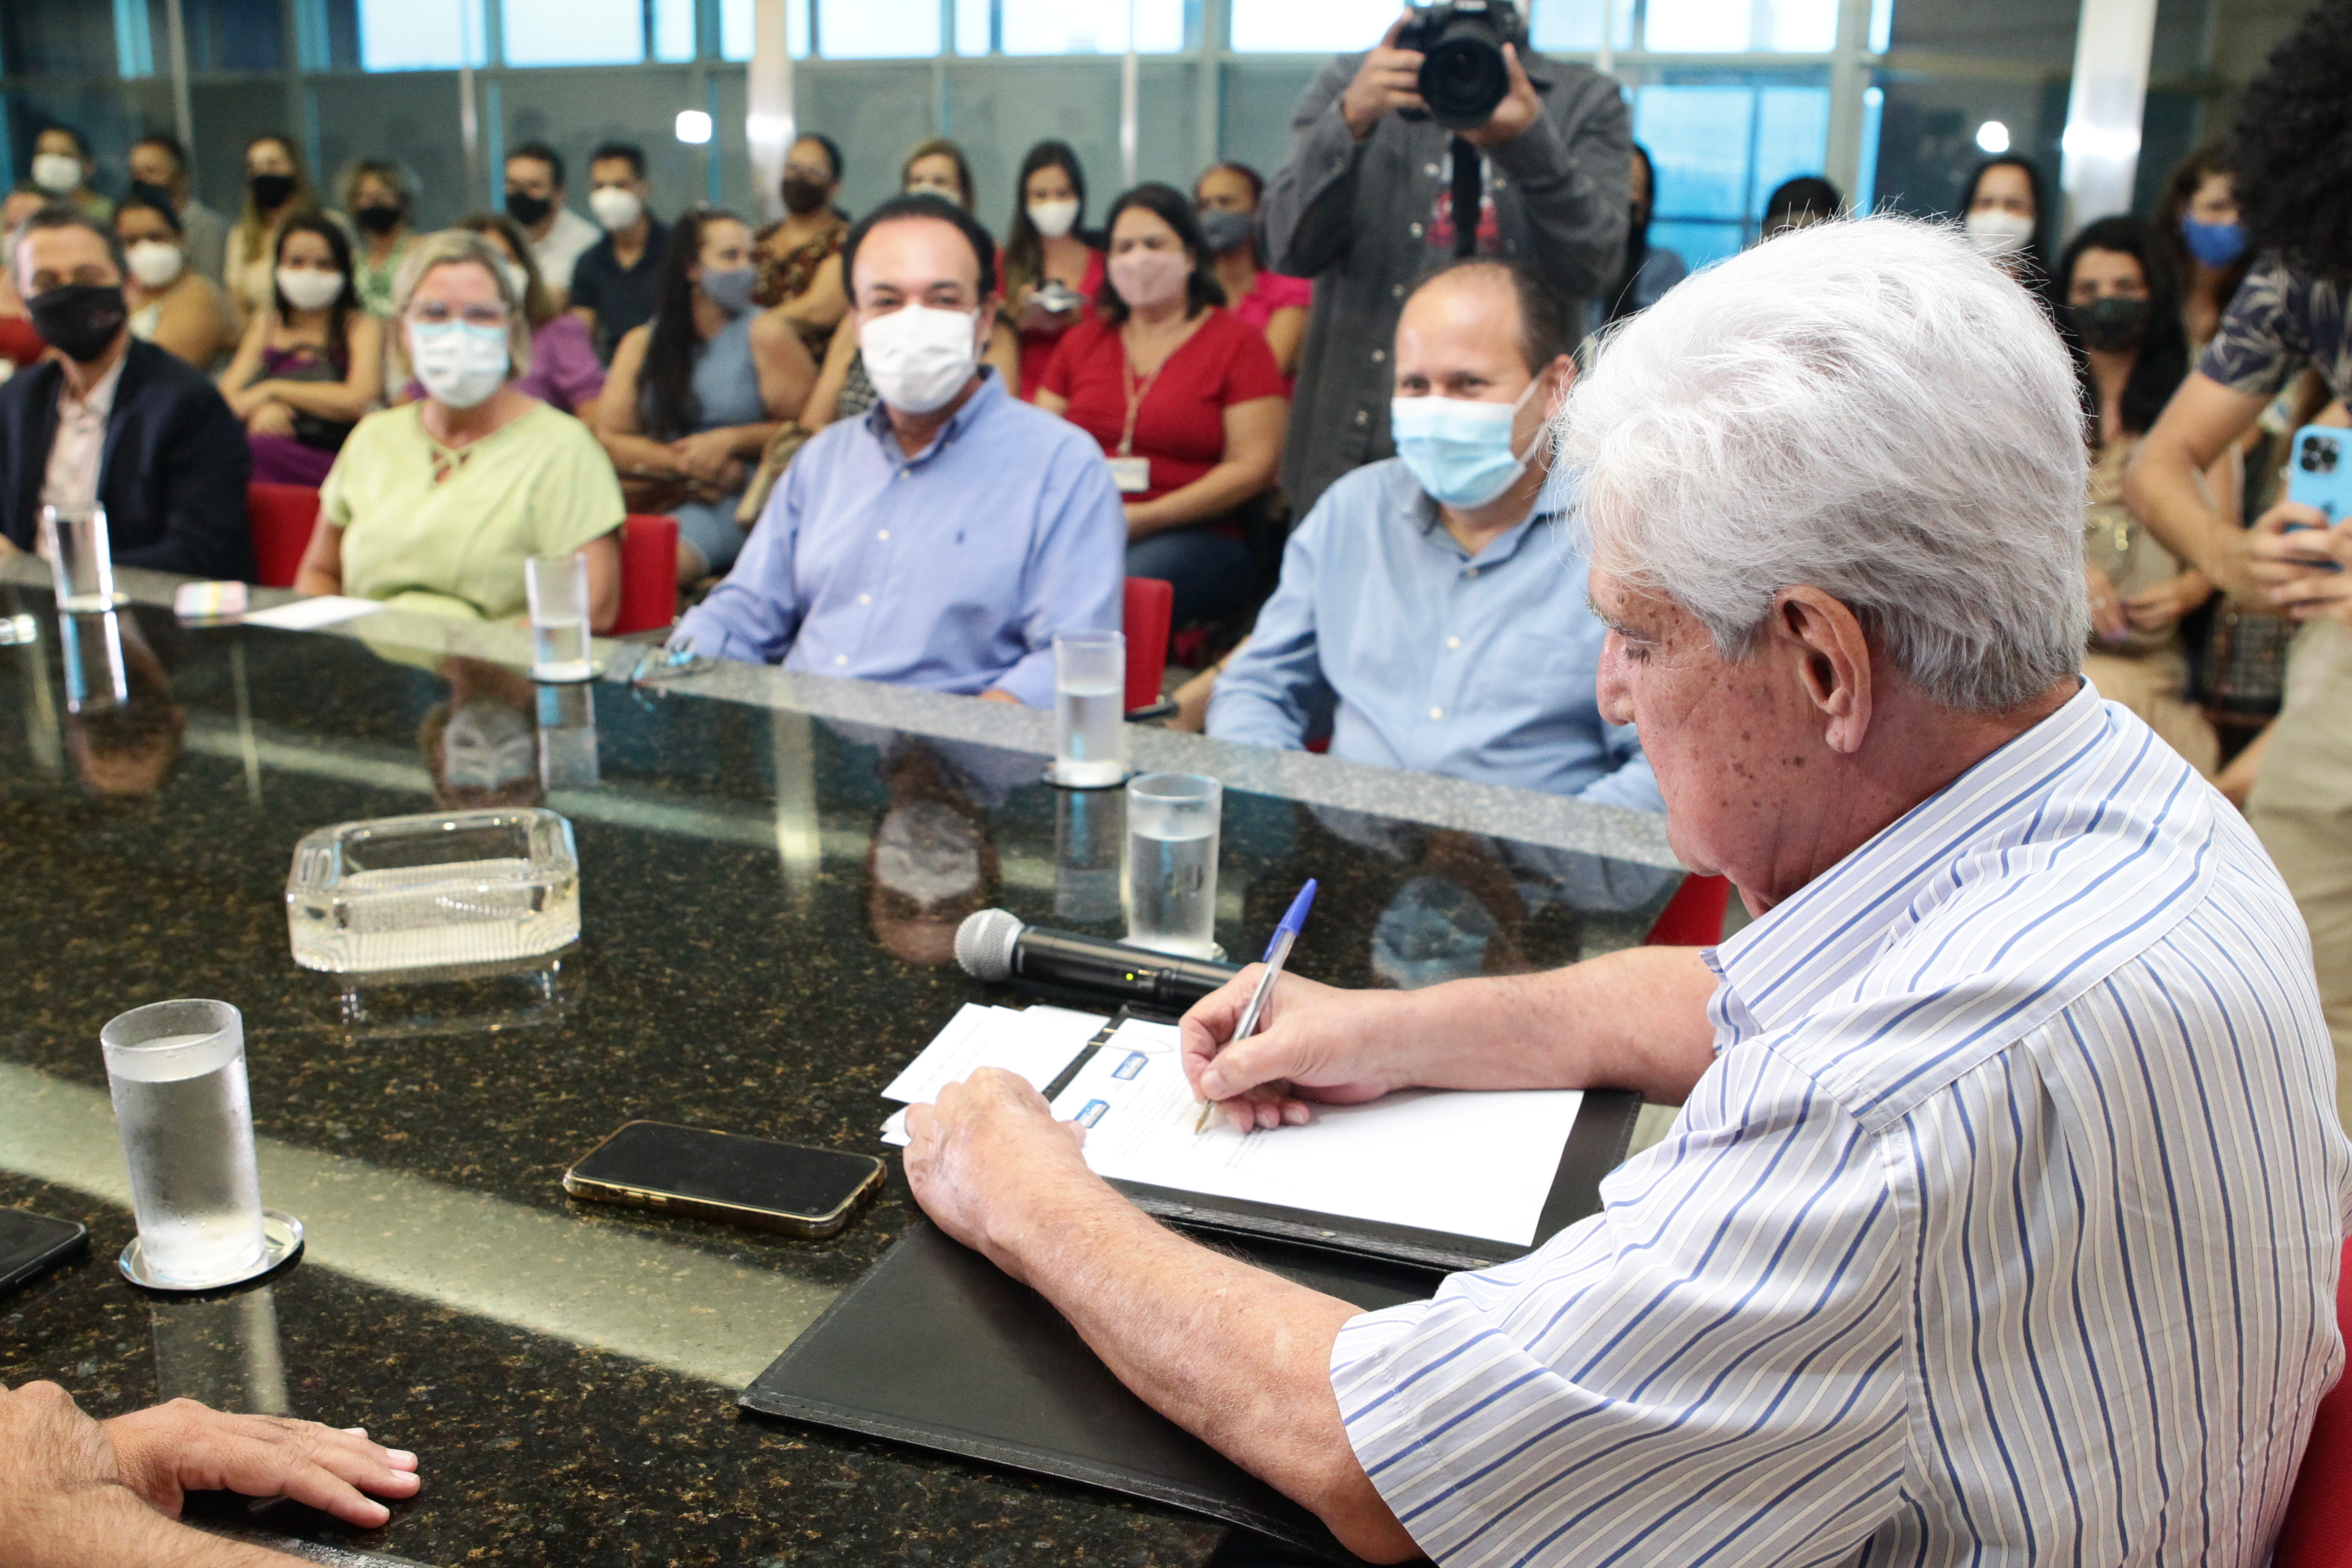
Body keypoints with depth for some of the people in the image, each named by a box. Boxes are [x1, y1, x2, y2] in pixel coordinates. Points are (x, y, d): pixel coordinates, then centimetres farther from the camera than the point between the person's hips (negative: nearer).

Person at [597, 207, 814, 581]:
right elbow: (609, 438, 7)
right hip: (657, 499, 4)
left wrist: (729, 441, -10)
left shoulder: (764, 334, 5)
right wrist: (683, 463, -8)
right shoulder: (641, 343, 15)